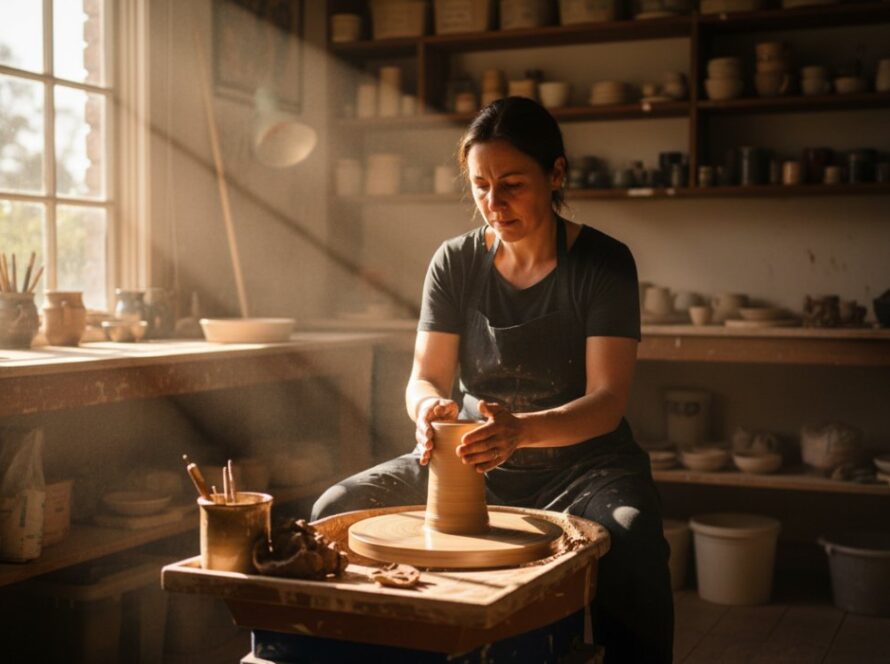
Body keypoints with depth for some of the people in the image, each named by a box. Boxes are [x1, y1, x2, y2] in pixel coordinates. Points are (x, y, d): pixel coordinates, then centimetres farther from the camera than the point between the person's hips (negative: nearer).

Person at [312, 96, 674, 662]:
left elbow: (607, 401, -16)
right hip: (473, 465, 4)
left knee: (630, 542, -36)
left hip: (579, 462, -3)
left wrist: (521, 430, -36)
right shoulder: (456, 262, 2)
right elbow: (427, 377, 0)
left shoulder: (603, 262, -8)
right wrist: (430, 407, -27)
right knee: (336, 513, -15)